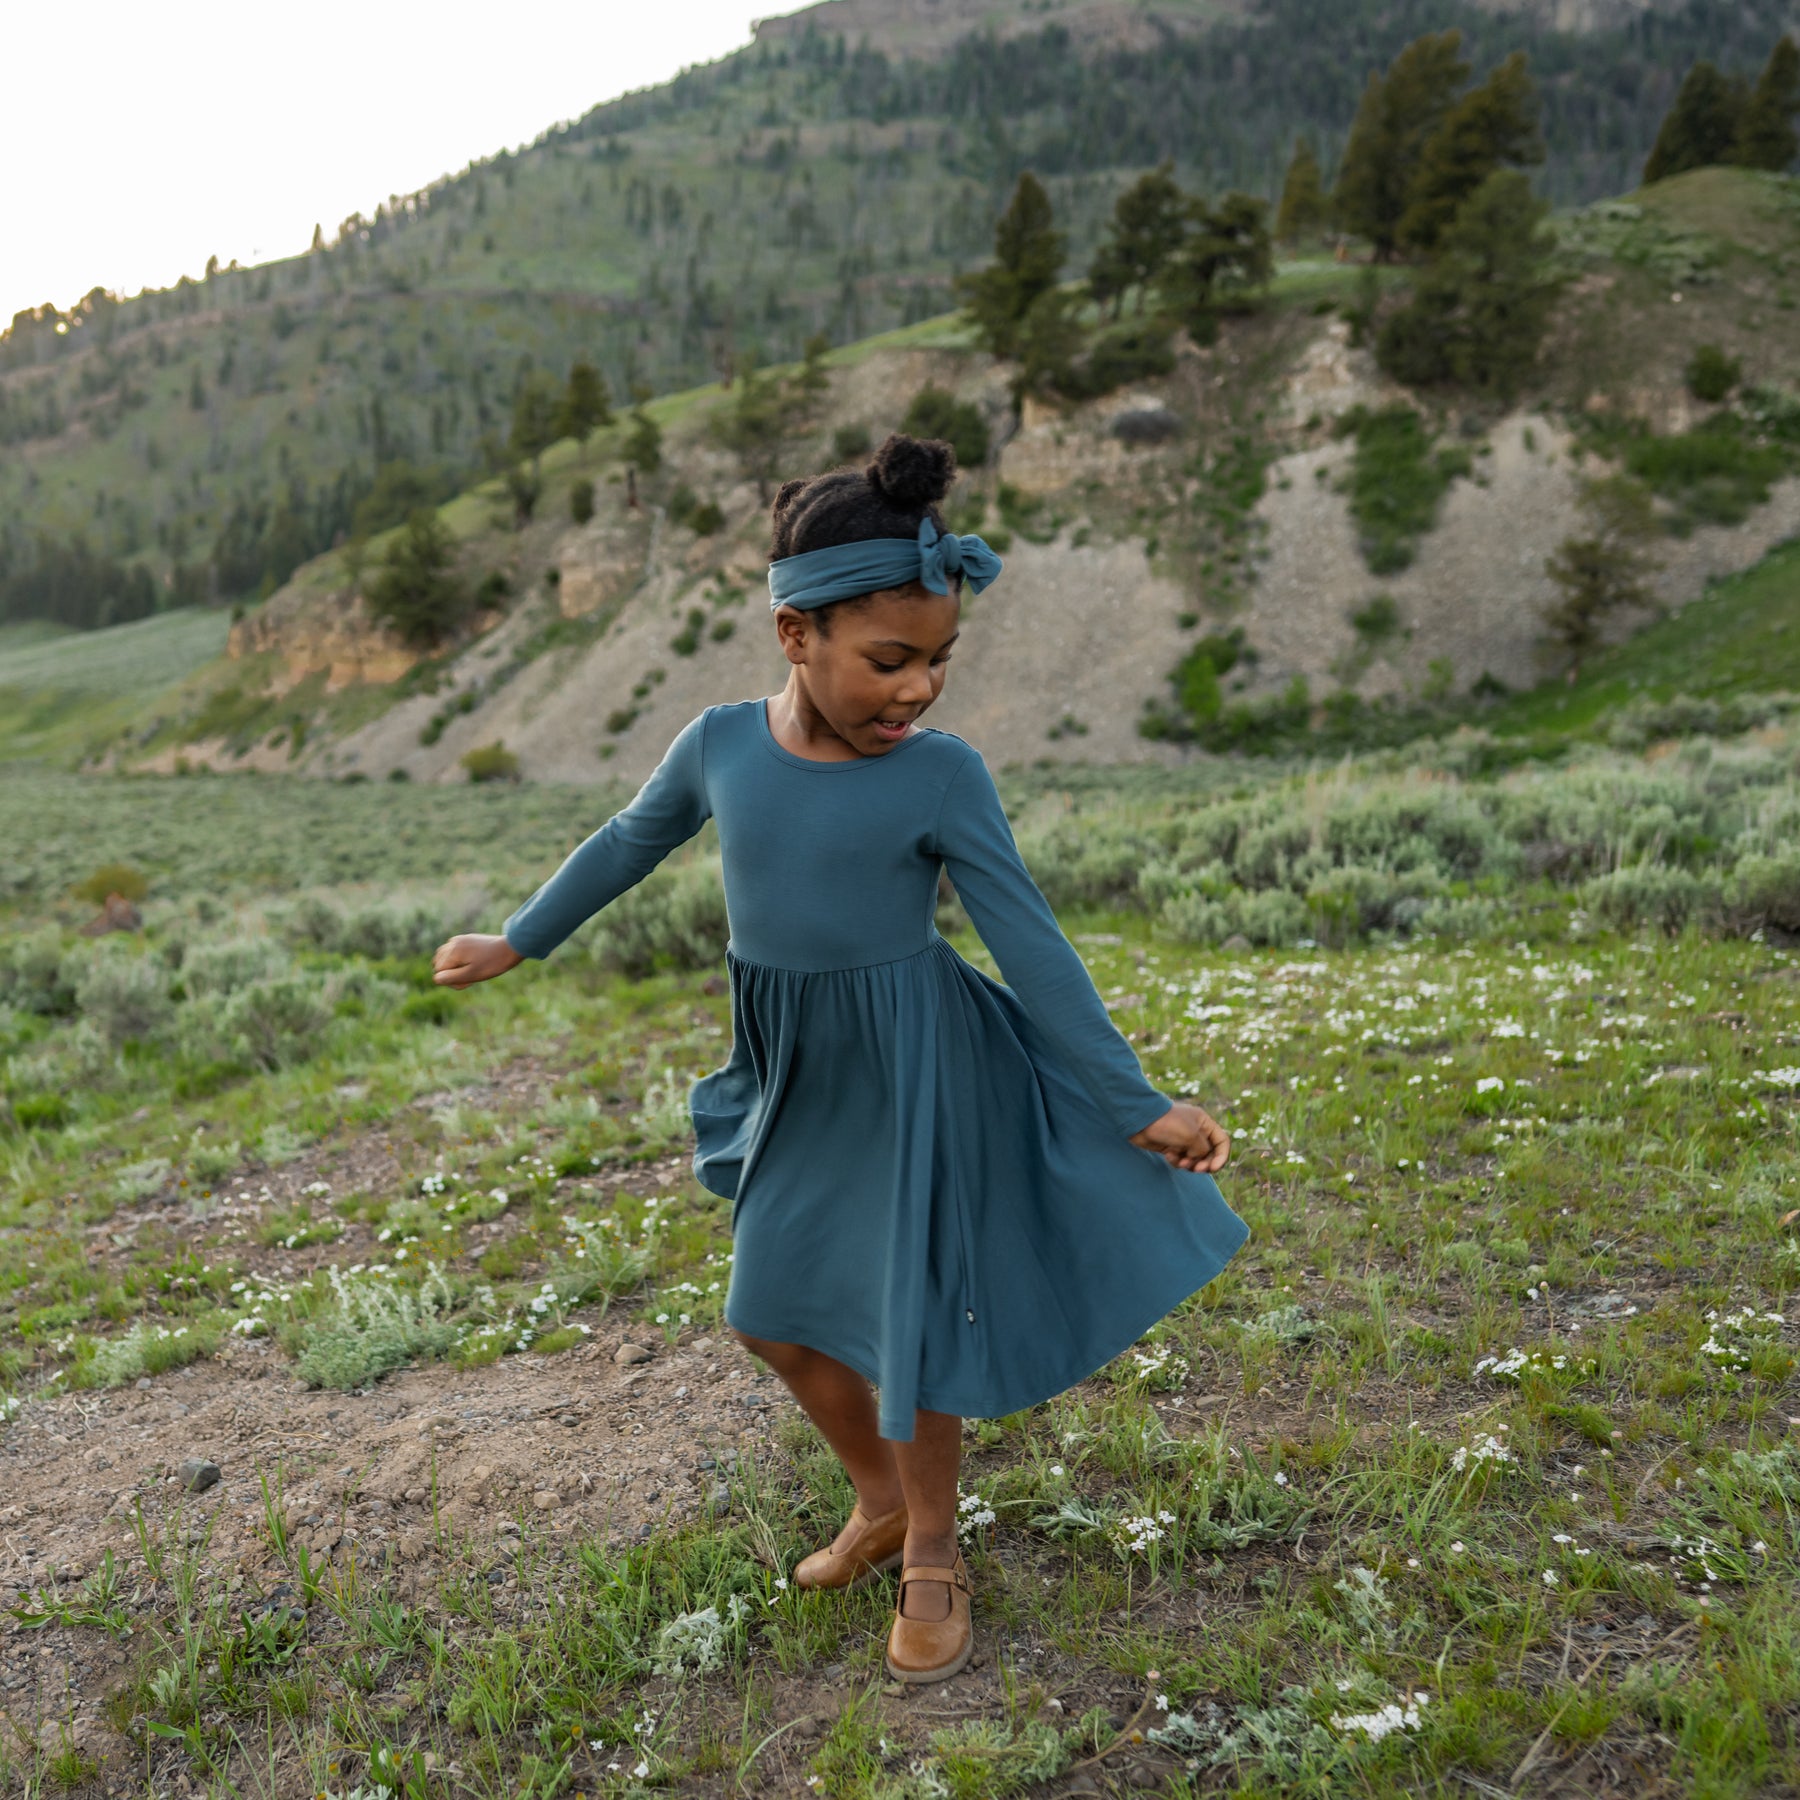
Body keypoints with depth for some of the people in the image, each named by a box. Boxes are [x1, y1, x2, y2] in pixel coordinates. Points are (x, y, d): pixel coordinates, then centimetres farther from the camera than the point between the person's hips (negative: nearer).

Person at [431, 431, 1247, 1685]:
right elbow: (630, 844, 11)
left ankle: (933, 1555, 32)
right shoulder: (722, 743, -7)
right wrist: (518, 944, 21)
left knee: (911, 1320, 5)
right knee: (775, 1312, 15)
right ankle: (881, 1500, 40)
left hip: (916, 1070, -4)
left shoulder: (943, 775, -17)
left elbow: (1032, 947, -12)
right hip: (800, 1077, 5)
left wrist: (1135, 1105, -10)